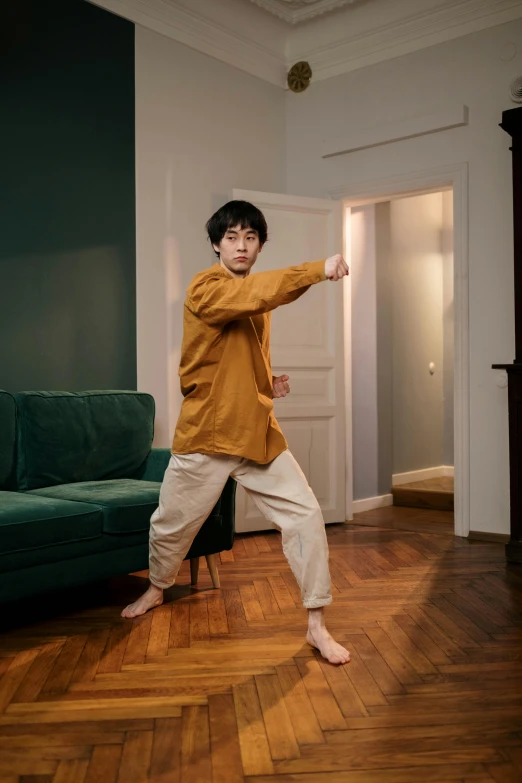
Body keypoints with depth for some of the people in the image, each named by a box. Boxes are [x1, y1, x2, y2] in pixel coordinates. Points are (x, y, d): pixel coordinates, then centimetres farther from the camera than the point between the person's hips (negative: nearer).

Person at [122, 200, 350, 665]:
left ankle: (317, 626, 4)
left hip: (259, 433, 5)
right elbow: (254, 293, -34)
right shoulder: (205, 289, -12)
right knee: (172, 525, 13)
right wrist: (318, 270, -39)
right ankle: (157, 589, 44)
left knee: (306, 516, -7)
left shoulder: (258, 299, 12)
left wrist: (270, 384, 7)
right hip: (206, 436, -5)